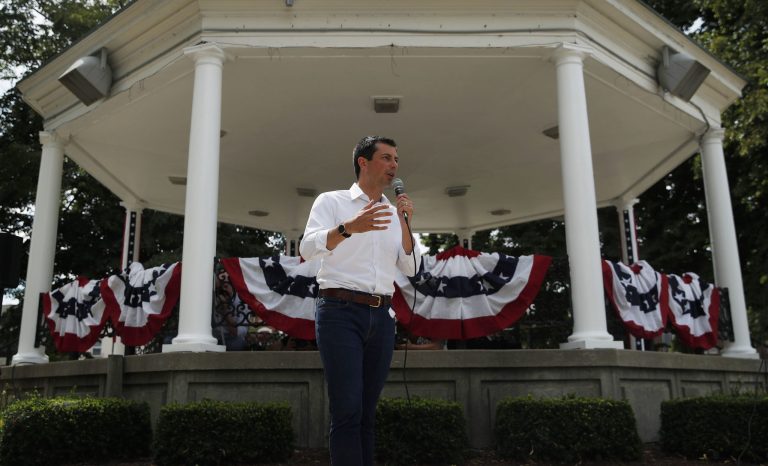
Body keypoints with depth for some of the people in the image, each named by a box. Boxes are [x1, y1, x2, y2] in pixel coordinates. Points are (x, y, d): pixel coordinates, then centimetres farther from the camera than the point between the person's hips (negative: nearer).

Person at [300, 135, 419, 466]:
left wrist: (404, 223, -2)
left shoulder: (394, 213, 18)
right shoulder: (331, 201, 3)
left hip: (381, 317, 5)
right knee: (347, 410, -11)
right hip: (340, 312, -5)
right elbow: (307, 249, -12)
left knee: (367, 412, 7)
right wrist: (349, 227, -29)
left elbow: (410, 269, 12)